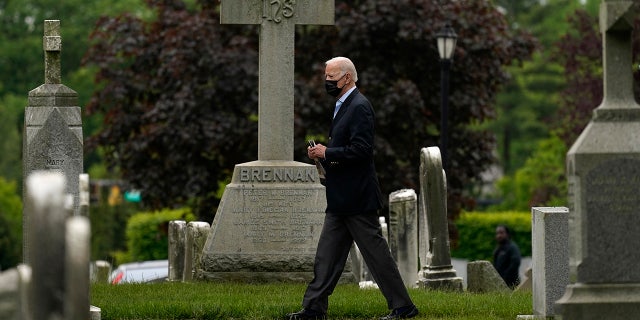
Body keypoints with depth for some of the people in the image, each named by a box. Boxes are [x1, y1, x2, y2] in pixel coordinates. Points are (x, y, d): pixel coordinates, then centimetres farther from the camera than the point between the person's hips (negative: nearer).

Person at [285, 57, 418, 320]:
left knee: (375, 252, -5)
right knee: (327, 255, 8)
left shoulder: (360, 107, -15)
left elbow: (360, 150, -23)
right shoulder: (343, 106, 17)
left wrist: (327, 153, -16)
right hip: (341, 199, 10)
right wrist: (322, 154, 7)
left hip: (356, 197, -10)